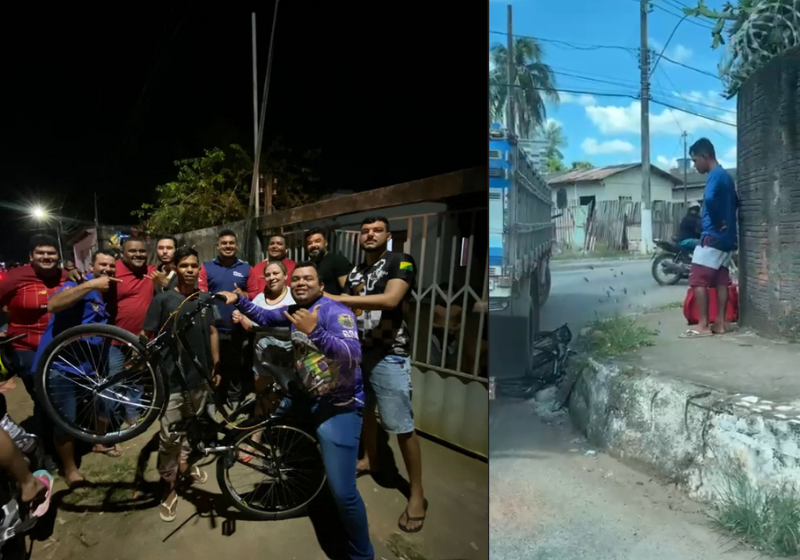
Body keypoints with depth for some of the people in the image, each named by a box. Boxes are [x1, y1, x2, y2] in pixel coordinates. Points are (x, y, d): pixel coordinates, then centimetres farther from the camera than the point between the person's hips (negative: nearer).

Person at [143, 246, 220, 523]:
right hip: (172, 379, -4)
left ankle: (184, 463, 43)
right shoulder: (162, 300, -10)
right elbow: (147, 337, -8)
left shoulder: (205, 298, 3)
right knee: (169, 436, 1)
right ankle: (170, 487, 17)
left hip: (200, 376, 4)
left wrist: (216, 366, 12)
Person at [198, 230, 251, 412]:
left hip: (238, 330, 1)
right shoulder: (207, 268, 5)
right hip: (213, 328, -1)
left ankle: (235, 402, 24)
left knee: (236, 368, 11)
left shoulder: (246, 269, 8)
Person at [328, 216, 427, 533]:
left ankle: (417, 492, 6)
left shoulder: (400, 262, -9)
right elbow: (351, 311, 15)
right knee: (363, 410, 20)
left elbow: (390, 300, -24)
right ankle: (371, 460, 43)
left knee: (401, 425, -6)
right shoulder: (355, 273, 13)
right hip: (359, 352, 7)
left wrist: (337, 299, -23)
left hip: (389, 356, -7)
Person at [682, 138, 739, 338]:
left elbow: (709, 199, -33)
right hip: (728, 238, 10)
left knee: (698, 281, -6)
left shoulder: (715, 176, -13)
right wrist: (725, 221, 15)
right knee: (721, 281, 9)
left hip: (713, 237, -10)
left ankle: (703, 325, -6)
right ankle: (720, 323, 12)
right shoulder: (726, 176, 17)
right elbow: (736, 202, 28)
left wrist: (717, 223, -20)